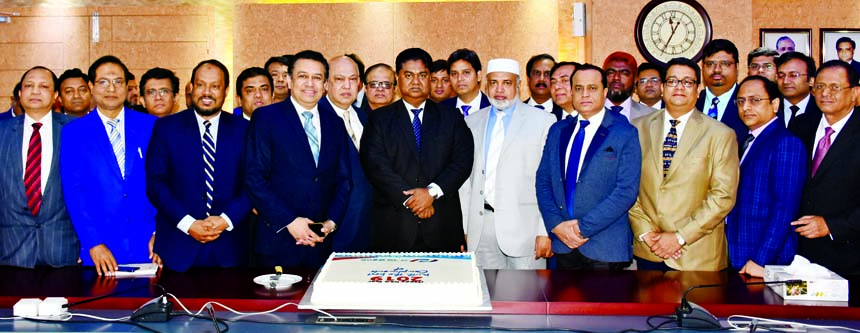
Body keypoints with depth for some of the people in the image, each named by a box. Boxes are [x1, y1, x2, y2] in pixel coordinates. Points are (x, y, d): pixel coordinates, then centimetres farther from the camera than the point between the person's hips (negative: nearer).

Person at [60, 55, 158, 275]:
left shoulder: (151, 126, 6)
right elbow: (74, 190, -3)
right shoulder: (74, 133, 4)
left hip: (149, 245, 1)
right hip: (100, 249, 0)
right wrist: (94, 244, -12)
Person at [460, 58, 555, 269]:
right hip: (481, 226, 3)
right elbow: (466, 178, 13)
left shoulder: (543, 121, 1)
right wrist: (464, 228, 8)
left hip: (523, 226, -3)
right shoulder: (472, 122, 13)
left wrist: (545, 232, -10)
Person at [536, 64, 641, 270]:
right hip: (563, 244, 4)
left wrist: (583, 227, -15)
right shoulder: (558, 131, 11)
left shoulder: (625, 134, -4)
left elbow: (627, 191, -11)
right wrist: (556, 224, -6)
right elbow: (543, 181, 9)